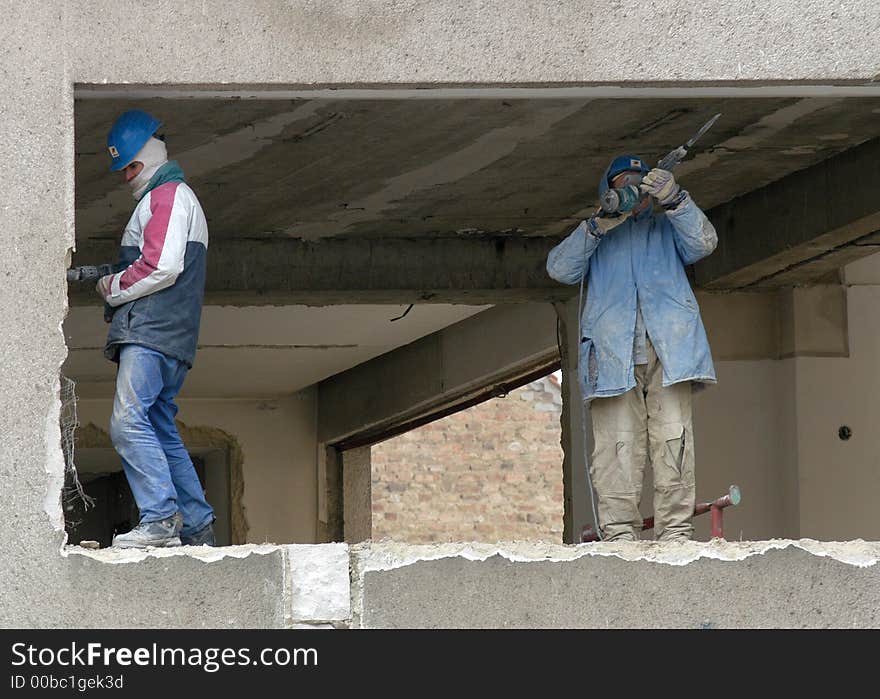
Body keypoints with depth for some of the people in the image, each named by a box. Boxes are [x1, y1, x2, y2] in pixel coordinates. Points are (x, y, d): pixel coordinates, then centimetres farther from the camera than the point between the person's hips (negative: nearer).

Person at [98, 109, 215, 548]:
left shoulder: (169, 195, -4)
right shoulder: (166, 198, 29)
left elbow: (162, 266, -16)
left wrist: (112, 289, -3)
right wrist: (114, 286, 16)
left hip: (151, 332, -11)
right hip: (167, 341, 11)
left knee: (129, 422, -19)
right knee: (161, 430, 10)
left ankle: (160, 520, -26)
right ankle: (198, 526, 9)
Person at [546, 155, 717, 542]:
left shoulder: (667, 228, 28)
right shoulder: (595, 237, 27)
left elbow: (702, 242, 7)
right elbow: (560, 268, 9)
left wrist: (674, 199, -8)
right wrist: (598, 226, -4)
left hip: (667, 347, 0)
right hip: (612, 347, 0)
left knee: (673, 437, -12)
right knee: (617, 442, -11)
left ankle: (675, 531, -14)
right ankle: (619, 531, -15)